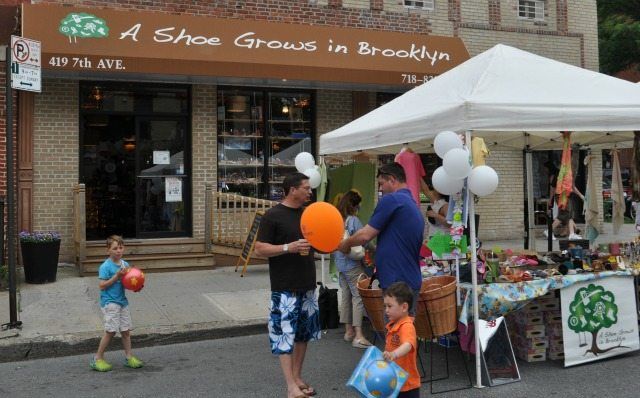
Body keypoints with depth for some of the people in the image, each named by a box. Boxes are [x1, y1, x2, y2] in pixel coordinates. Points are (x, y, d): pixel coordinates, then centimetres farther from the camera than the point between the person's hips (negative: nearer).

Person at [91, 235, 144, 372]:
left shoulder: (125, 264, 8)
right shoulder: (105, 266, -13)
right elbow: (102, 285, -17)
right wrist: (117, 276, -21)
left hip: (122, 301, 7)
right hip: (110, 302, -7)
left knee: (126, 330, 10)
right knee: (111, 330, -8)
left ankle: (129, 357, 18)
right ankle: (98, 358, 6)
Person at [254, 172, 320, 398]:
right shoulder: (273, 216, -10)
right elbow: (260, 249, -12)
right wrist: (289, 247, -23)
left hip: (307, 285, 7)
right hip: (285, 288, -7)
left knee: (303, 332, 14)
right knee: (285, 334, -4)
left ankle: (297, 377, 27)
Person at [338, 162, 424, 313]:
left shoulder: (391, 200, -11)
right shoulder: (414, 207, 17)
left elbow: (365, 235, -11)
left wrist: (345, 244, 6)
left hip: (398, 283, -9)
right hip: (411, 281, 9)